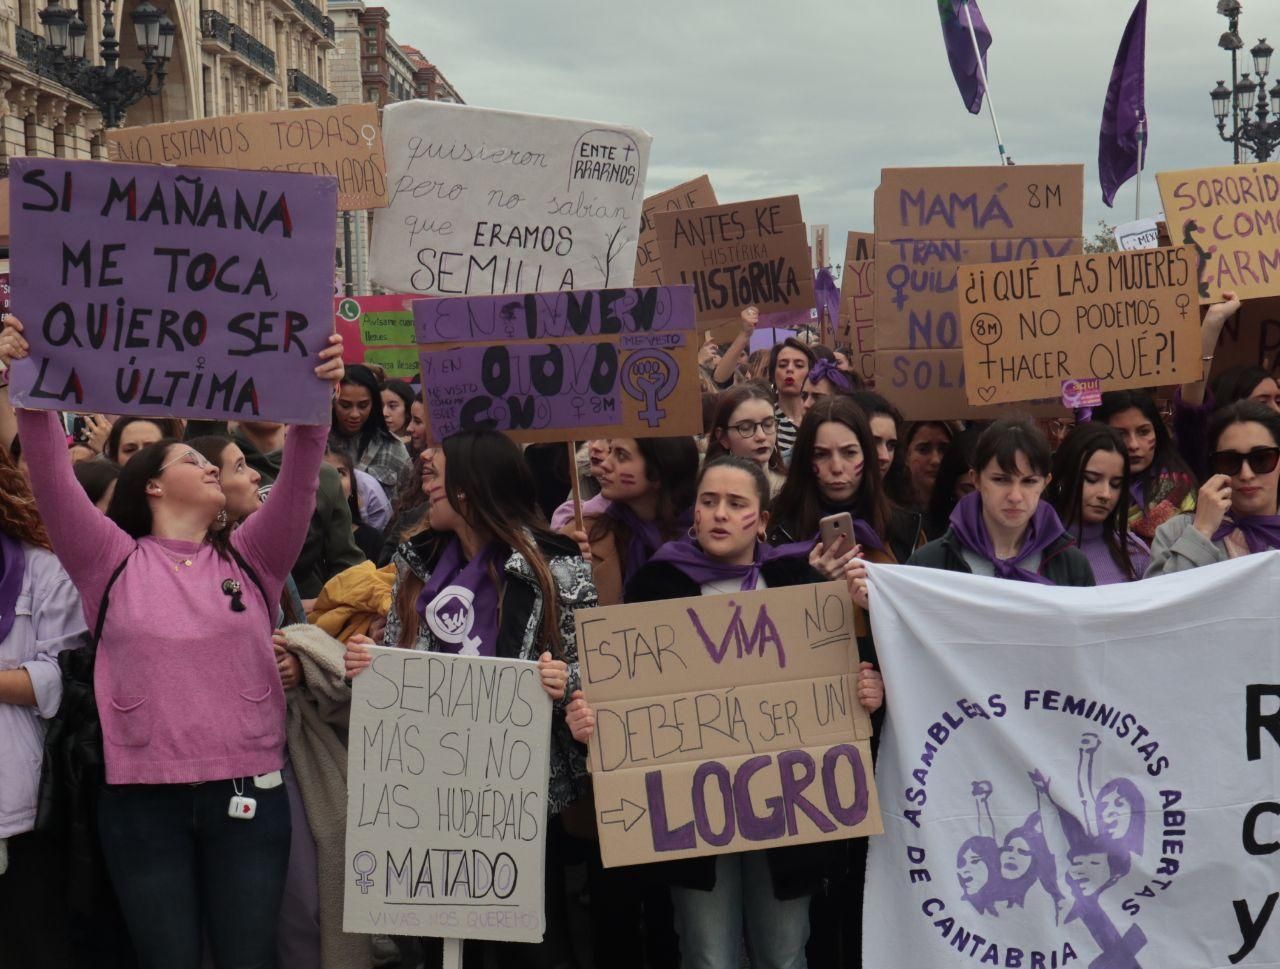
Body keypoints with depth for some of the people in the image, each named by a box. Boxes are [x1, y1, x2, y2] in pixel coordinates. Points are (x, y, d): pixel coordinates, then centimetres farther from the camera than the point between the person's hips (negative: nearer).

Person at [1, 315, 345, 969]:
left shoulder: (250, 559, 11)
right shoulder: (112, 561, 6)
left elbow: (297, 485, 0)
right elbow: (53, 483, -4)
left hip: (248, 792, 2)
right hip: (143, 800, -1)